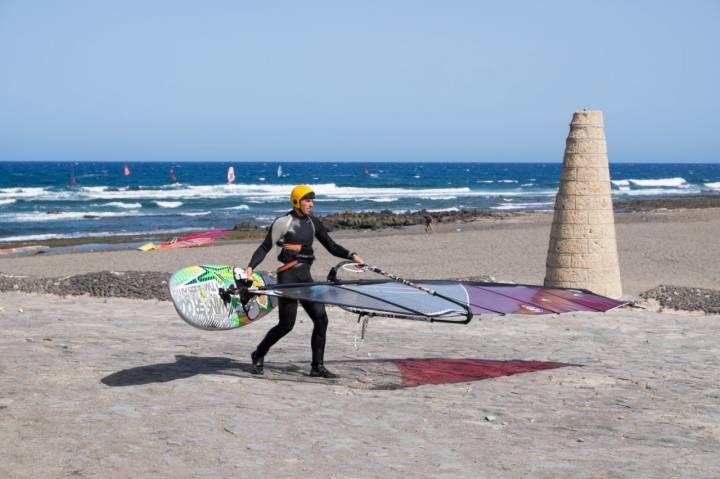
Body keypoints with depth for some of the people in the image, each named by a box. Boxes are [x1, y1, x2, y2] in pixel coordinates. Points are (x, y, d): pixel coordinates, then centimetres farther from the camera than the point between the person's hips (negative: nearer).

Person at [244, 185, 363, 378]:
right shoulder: (283, 222, -6)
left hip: (305, 276, 6)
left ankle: (317, 366, 5)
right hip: (288, 276, -6)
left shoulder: (313, 223, 11)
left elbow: (331, 246, 12)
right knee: (286, 325, -6)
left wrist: (351, 256, -3)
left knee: (321, 319, -3)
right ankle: (258, 356, 17)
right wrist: (251, 266, -19)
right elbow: (265, 247, -6)